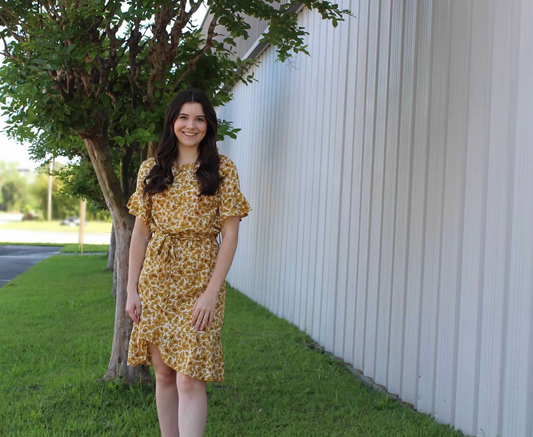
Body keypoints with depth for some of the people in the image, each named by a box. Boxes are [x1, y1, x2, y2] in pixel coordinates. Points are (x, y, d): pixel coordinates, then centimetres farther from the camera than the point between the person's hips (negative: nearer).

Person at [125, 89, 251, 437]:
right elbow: (140, 231, 9)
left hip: (199, 279, -3)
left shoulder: (223, 169, -1)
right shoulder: (152, 169, 8)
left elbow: (230, 234, -5)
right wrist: (132, 288, 3)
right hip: (157, 279, 4)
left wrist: (212, 292, -13)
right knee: (164, 373, 11)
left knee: (189, 380, -9)